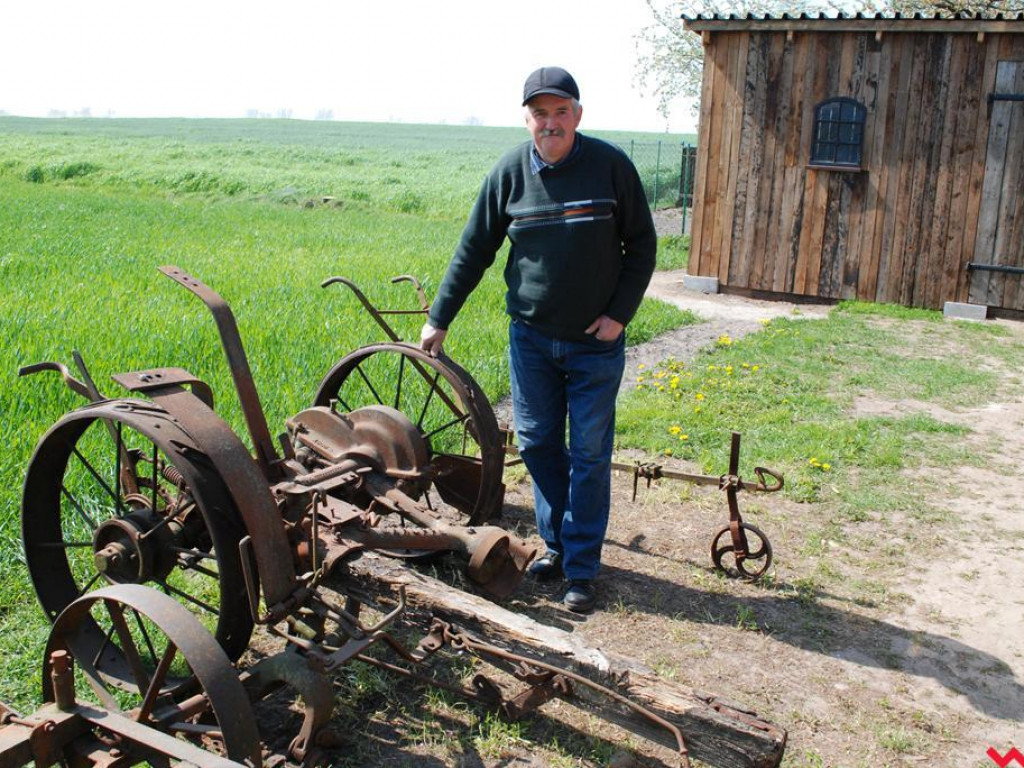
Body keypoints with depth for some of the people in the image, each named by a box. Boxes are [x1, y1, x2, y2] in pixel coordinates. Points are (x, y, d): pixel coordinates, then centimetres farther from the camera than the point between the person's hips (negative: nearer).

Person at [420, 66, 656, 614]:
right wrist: (439, 319, 6)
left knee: (589, 455, 2)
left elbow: (642, 245, 0)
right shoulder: (509, 172, -2)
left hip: (595, 343, -2)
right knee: (537, 444, 9)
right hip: (531, 337, 3)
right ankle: (556, 543, 28)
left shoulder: (611, 166, -8)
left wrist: (620, 312, -8)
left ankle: (581, 568, 13)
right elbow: (474, 252, 6)